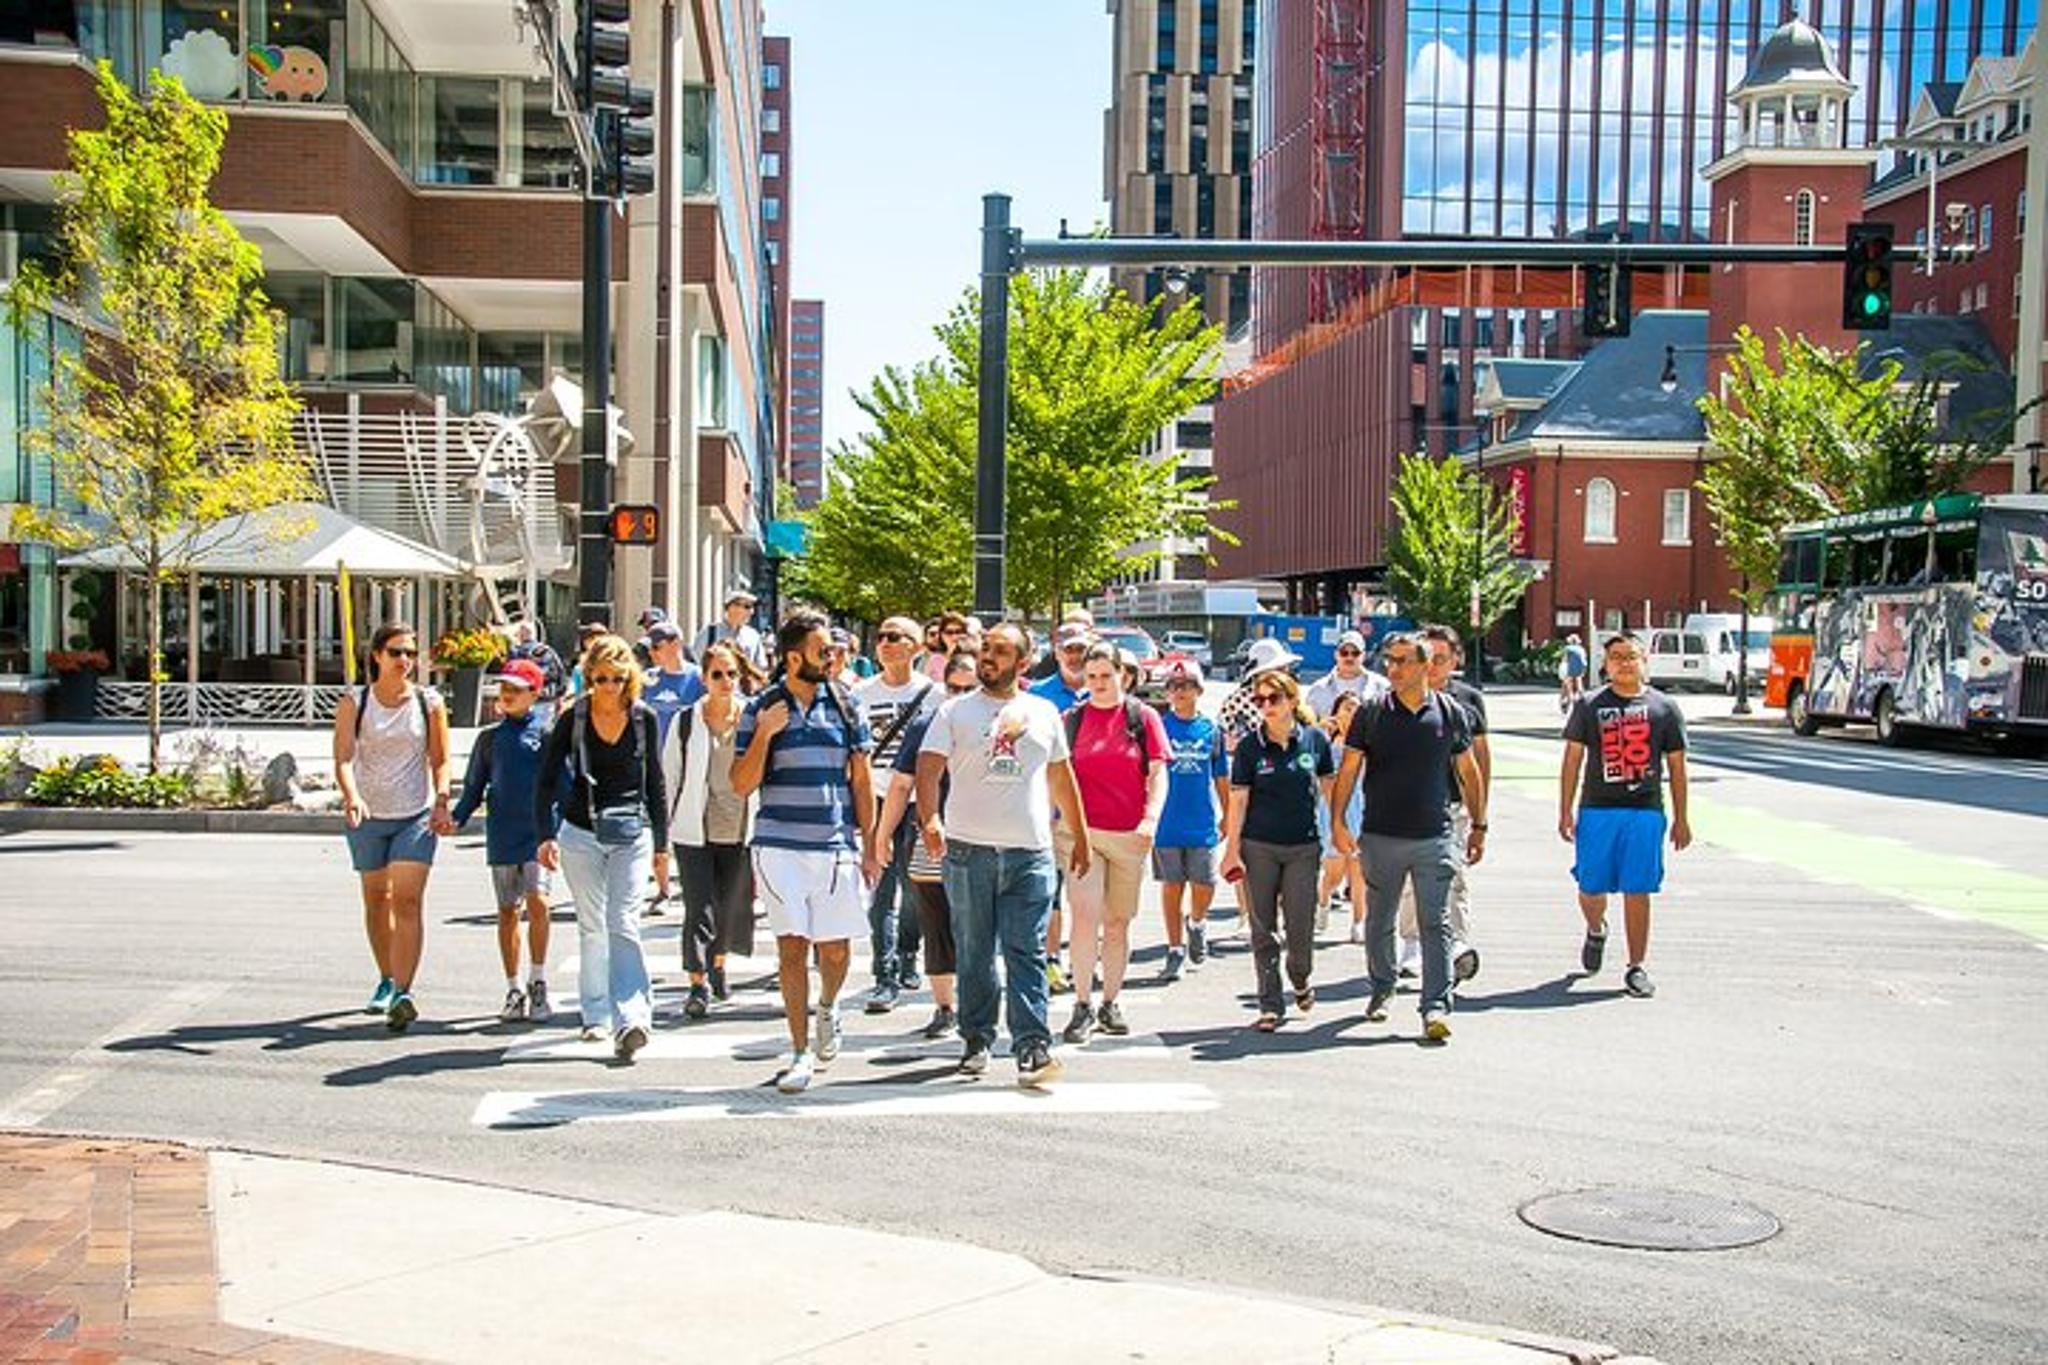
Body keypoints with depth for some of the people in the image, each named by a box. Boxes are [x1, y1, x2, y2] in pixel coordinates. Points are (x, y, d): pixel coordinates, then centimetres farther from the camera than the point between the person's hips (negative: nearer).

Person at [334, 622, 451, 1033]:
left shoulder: (429, 703, 1)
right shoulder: (353, 702, -1)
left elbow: (440, 761, 6)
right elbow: (343, 757, -11)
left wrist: (441, 803, -9)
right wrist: (351, 797, -29)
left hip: (417, 815, -1)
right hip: (367, 816, 1)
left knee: (407, 900, -14)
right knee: (375, 901, 13)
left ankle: (403, 994, -19)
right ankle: (387, 980, 32)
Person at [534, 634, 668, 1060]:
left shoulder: (645, 718, 1)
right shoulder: (572, 718, -3)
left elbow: (655, 783, 9)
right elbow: (547, 779, 1)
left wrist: (661, 844, 11)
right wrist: (546, 835, -9)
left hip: (631, 833, -1)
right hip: (581, 833, 1)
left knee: (624, 924, -12)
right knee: (592, 927, 8)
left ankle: (630, 1019, -20)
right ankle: (596, 1015, 19)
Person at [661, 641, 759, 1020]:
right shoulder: (685, 722, 0)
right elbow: (668, 778, 5)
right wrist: (662, 831, 4)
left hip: (739, 829, 2)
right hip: (695, 830, -2)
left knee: (730, 906, 13)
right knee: (699, 907, -9)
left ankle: (718, 966, 36)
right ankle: (698, 984, -7)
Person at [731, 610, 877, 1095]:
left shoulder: (844, 706, 8)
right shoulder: (761, 709, 3)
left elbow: (861, 781, 11)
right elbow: (742, 785, 0)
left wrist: (868, 843, 7)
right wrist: (763, 733, -13)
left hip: (836, 845, 1)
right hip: (780, 846, -1)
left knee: (836, 947, 4)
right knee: (791, 946, -1)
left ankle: (828, 1010, 37)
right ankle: (800, 1053, 8)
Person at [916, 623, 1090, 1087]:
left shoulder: (1044, 713, 13)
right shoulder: (955, 712, 5)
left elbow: (1061, 777, 22)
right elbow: (928, 768, -6)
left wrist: (1081, 837, 21)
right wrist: (930, 820, -24)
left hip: (1030, 852, 1)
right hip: (969, 849, -1)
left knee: (1028, 954, -5)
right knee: (975, 954, 7)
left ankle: (1032, 1047, -7)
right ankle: (977, 1041, 18)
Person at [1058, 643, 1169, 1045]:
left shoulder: (1143, 717, 6)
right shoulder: (1071, 719, 8)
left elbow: (1158, 773, 3)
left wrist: (1151, 819, -10)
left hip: (1129, 834, 1)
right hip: (1080, 831, -1)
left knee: (1118, 922, 8)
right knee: (1085, 916, -12)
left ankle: (1111, 1003, 19)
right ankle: (1083, 1005, -7)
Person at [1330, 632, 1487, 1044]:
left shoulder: (1450, 713, 3)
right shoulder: (1370, 713, 1)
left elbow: (1468, 772, 12)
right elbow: (1348, 770, 2)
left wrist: (1479, 826, 12)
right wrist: (1337, 823, -6)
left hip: (1434, 839, -1)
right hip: (1380, 837, 1)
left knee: (1435, 924, -5)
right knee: (1379, 921, 13)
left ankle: (1436, 1006, -4)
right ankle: (1383, 986, 33)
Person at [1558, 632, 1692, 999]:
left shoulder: (1664, 708, 9)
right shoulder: (1589, 706, 7)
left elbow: (1676, 766, 11)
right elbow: (1572, 759, 7)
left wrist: (1680, 819, 8)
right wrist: (1565, 812, 1)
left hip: (1646, 811, 0)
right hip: (1597, 809, 0)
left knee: (1638, 892, -1)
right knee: (1590, 889, 4)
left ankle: (1636, 968, 8)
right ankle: (1596, 931, 37)